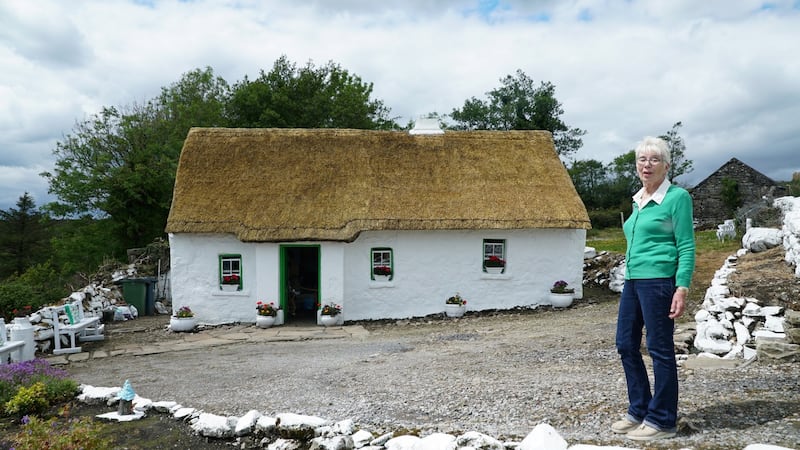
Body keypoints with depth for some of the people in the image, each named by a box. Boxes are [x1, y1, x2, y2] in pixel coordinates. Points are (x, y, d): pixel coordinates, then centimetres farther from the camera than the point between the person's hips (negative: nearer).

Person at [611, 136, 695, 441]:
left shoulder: (677, 197, -6)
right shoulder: (638, 201, 15)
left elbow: (687, 247, -9)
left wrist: (682, 289, -16)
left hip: (658, 280, -8)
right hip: (632, 280, 8)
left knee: (660, 350, 0)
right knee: (626, 346, 11)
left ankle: (662, 422, 13)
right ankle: (639, 412, 26)